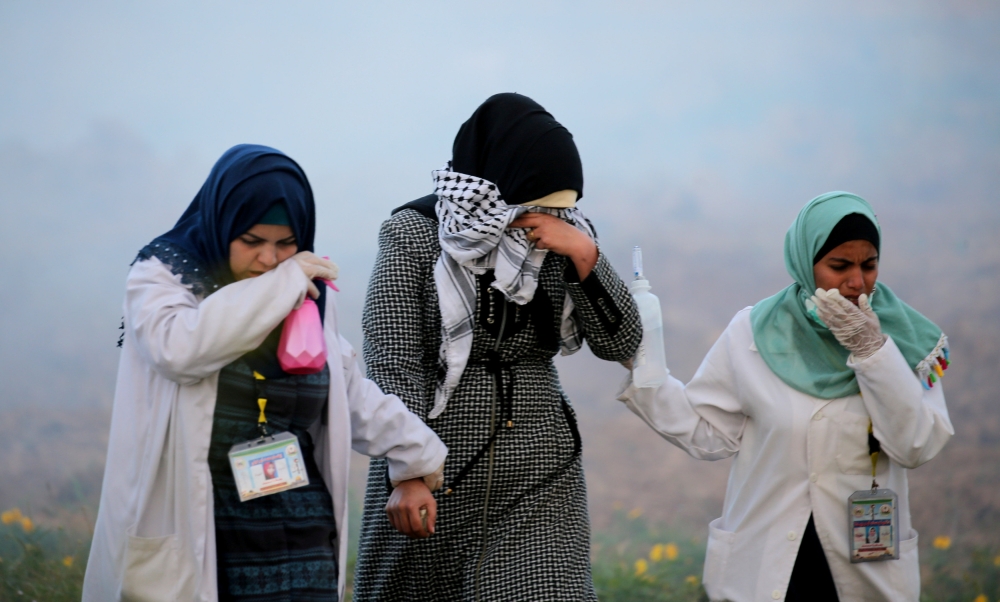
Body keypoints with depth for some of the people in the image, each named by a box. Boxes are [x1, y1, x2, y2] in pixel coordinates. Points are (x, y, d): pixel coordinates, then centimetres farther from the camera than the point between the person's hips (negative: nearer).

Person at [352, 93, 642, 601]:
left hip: (538, 482, 2)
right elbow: (393, 362, -14)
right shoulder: (415, 235, -7)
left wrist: (585, 256, -15)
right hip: (438, 465, -2)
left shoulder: (564, 237, 3)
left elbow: (620, 344, -1)